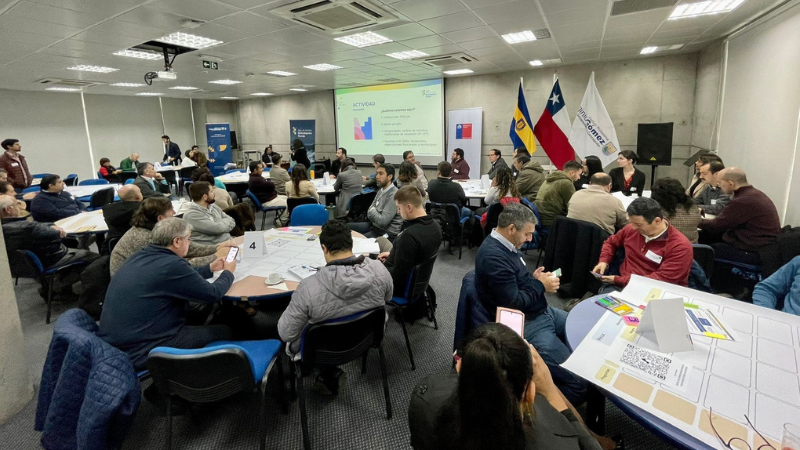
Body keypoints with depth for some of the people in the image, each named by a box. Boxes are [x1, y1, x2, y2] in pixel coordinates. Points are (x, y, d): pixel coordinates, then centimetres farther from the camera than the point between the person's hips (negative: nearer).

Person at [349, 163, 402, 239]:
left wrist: (372, 211, -7)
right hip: (374, 225, 9)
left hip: (387, 233, -9)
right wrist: (373, 214, -8)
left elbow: (382, 222, -25)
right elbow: (371, 209, 15)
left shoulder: (393, 195, -22)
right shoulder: (381, 190, 7)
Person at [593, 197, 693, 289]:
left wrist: (618, 280, -18)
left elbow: (661, 280, -18)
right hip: (620, 285, 4)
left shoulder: (680, 246, -12)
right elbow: (611, 242, 24)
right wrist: (604, 261, 4)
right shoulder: (631, 229, 4)